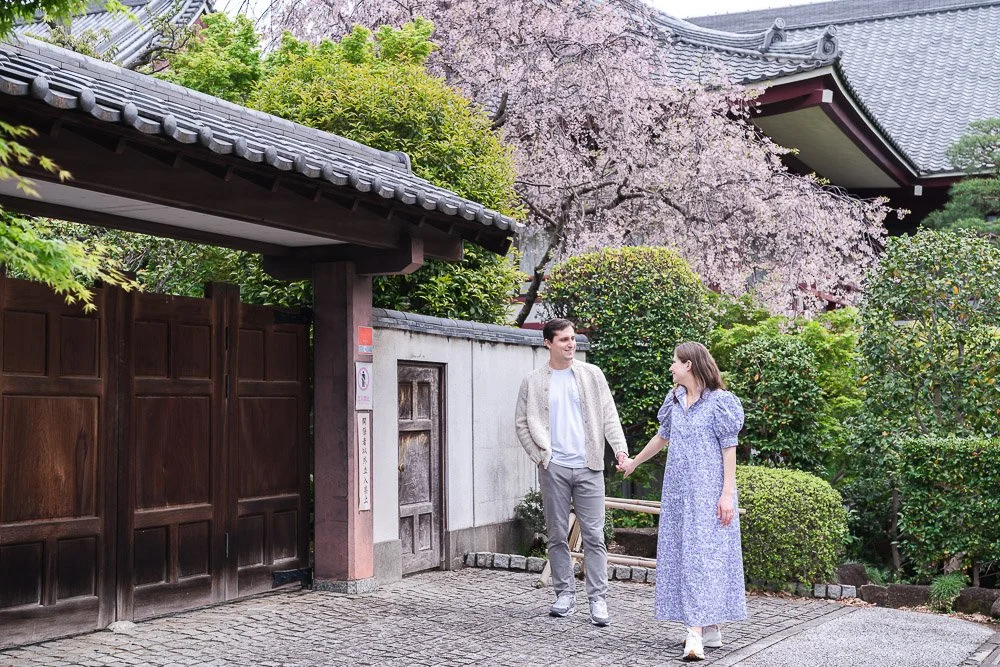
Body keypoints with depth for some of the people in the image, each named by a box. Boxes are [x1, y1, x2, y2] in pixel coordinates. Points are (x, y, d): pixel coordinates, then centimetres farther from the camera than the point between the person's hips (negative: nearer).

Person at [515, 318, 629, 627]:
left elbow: (609, 415, 5)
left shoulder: (592, 374, 7)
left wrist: (620, 447, -9)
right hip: (553, 468, 0)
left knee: (594, 535, -3)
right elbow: (521, 424, 8)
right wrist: (539, 456, -2)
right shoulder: (533, 382, 6)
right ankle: (565, 594, 18)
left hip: (588, 466, 0)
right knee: (557, 535, 6)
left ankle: (598, 599, 0)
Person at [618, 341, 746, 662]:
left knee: (702, 554, -12)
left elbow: (729, 448, -11)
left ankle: (696, 634, -17)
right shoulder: (676, 399, 11)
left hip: (708, 491, -7)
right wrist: (634, 462, 36)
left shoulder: (719, 401, -9)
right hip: (678, 491, 7)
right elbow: (663, 436, 25)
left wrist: (727, 493, -16)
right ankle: (710, 629, 15)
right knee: (681, 554, 7)